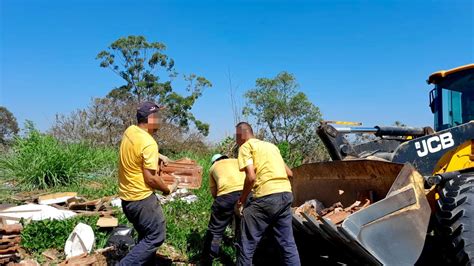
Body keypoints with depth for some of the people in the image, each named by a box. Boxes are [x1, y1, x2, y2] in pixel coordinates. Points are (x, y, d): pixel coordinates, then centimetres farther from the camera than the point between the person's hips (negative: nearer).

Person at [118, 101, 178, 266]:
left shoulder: (129, 131, 2)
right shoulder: (149, 143, -24)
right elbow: (151, 178, -23)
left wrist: (158, 156, 15)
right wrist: (168, 189, -7)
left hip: (126, 196, 9)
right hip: (141, 198, -9)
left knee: (146, 235, 21)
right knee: (156, 236, 2)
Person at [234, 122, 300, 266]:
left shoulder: (246, 147, 2)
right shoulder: (271, 145, 23)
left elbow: (251, 177, -12)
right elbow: (289, 173, 23)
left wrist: (240, 201, -3)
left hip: (266, 196, -7)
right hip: (286, 194, 7)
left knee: (247, 244, 5)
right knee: (288, 243, 16)